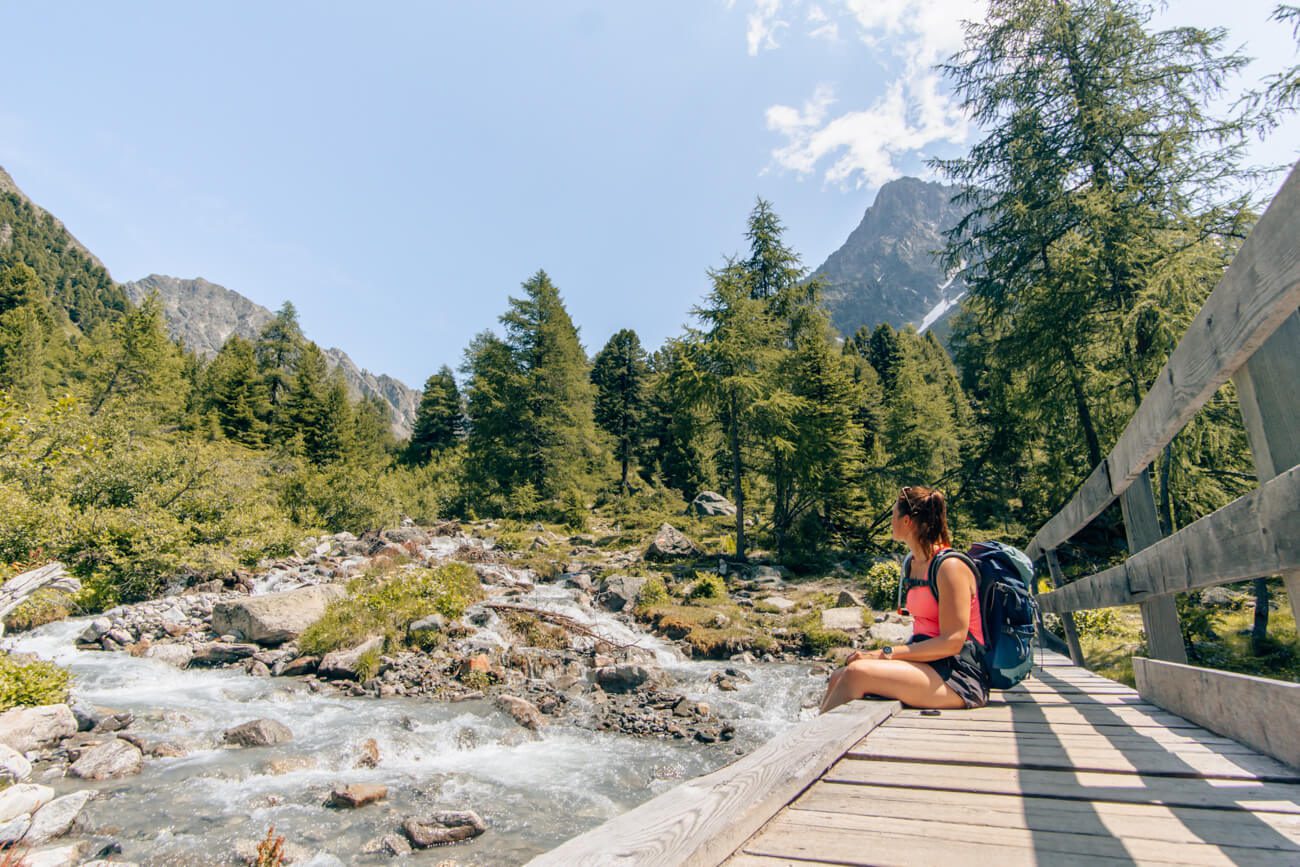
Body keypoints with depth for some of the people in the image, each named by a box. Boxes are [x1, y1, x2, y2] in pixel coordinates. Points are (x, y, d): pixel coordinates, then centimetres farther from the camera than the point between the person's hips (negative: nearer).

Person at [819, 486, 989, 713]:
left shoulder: (950, 567, -13)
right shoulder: (913, 564, 14)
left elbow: (952, 642, -18)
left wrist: (885, 654, -19)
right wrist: (878, 654, 3)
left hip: (960, 675, -8)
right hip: (929, 665, 8)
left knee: (856, 672, -26)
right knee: (839, 676, -9)